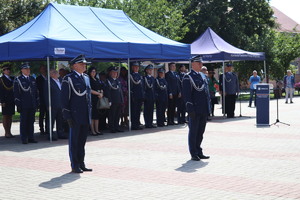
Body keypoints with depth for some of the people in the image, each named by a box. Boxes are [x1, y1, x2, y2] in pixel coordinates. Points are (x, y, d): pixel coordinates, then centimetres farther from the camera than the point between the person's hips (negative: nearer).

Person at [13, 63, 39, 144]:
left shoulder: (32, 79, 15)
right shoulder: (17, 80, -2)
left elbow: (36, 91, 18)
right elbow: (16, 93, -4)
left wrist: (37, 102, 11)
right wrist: (18, 104, -10)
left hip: (32, 105, 5)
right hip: (23, 105, -5)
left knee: (31, 122, 8)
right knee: (23, 122, 0)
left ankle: (31, 138, 14)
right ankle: (24, 139, 4)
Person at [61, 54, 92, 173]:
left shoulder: (86, 78, 15)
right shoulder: (68, 78, -7)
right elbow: (64, 98, -10)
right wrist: (67, 115, -14)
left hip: (85, 116, 7)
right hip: (75, 115, -7)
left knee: (82, 141, 12)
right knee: (74, 141, 1)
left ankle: (81, 164, 20)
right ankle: (74, 166, 7)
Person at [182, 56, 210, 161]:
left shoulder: (202, 76, 16)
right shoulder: (188, 77, -8)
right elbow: (186, 94, -13)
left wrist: (208, 108, 15)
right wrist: (190, 109, -18)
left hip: (204, 110, 7)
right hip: (195, 110, -7)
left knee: (200, 132, 13)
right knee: (193, 132, 1)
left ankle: (199, 152, 22)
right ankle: (194, 154, 8)